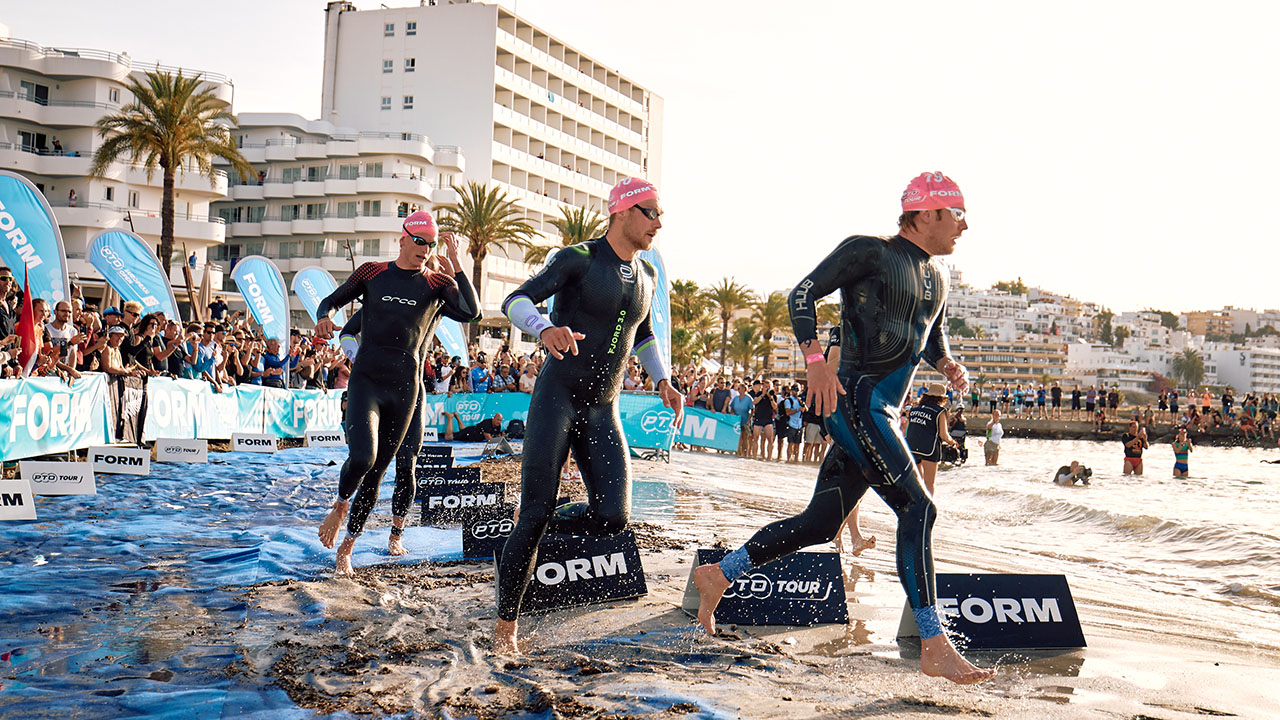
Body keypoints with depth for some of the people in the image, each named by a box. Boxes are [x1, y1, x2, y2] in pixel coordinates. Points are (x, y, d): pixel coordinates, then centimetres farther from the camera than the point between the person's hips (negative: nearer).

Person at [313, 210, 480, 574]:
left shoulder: (436, 284, 3)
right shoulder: (372, 272, 5)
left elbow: (471, 312, -13)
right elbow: (332, 300, 15)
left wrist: (455, 264, -15)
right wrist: (324, 317, -8)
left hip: (404, 387, 1)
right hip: (366, 380, -1)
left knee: (377, 471, 7)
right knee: (363, 456, -23)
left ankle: (346, 548, 22)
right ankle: (340, 506, 10)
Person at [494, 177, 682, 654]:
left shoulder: (647, 276, 13)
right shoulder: (579, 258, -7)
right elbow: (516, 301, -17)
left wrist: (663, 381, 19)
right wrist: (545, 329, -37)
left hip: (603, 411, 5)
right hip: (556, 398, -5)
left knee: (613, 516, -11)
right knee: (536, 512, -8)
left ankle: (538, 525, 19)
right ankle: (505, 626, 7)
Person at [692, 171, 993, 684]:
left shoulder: (937, 274, 18)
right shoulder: (867, 252, -6)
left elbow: (933, 336, 31)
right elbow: (802, 295, -6)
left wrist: (948, 366, 8)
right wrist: (816, 362, -18)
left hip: (882, 415, 9)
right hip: (854, 402, -9)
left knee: (821, 523, 11)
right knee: (917, 508, -15)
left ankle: (719, 574, 26)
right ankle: (934, 647, -9)